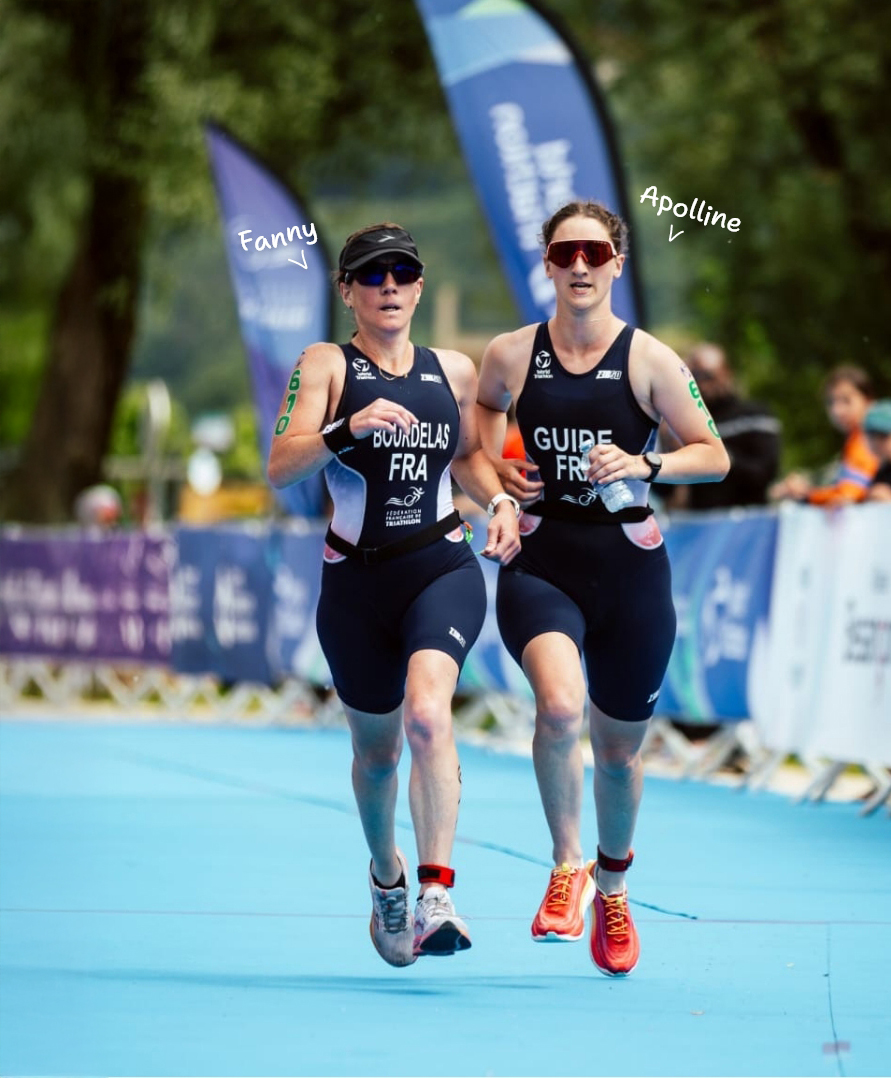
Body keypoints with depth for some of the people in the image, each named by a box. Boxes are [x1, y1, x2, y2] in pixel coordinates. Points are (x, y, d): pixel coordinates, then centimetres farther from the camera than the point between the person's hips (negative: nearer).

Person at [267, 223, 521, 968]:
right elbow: (281, 469, -14)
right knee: (376, 750, 14)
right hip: (356, 579, 0)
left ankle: (436, 893, -30)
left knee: (427, 714, -27)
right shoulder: (326, 366, -2)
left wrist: (500, 500, 6)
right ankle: (386, 876, 44)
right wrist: (347, 429, -30)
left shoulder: (455, 371, 8)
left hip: (443, 568, 0)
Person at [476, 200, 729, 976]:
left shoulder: (648, 359, -4)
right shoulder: (511, 355, 0)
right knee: (560, 704, -29)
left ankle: (612, 888, 40)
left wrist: (645, 464, -16)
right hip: (540, 562, 0)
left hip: (629, 567, 0)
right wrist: (496, 468, 4)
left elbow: (714, 456, 1)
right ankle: (567, 870, -8)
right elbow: (485, 408, 23)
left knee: (619, 749, 12)